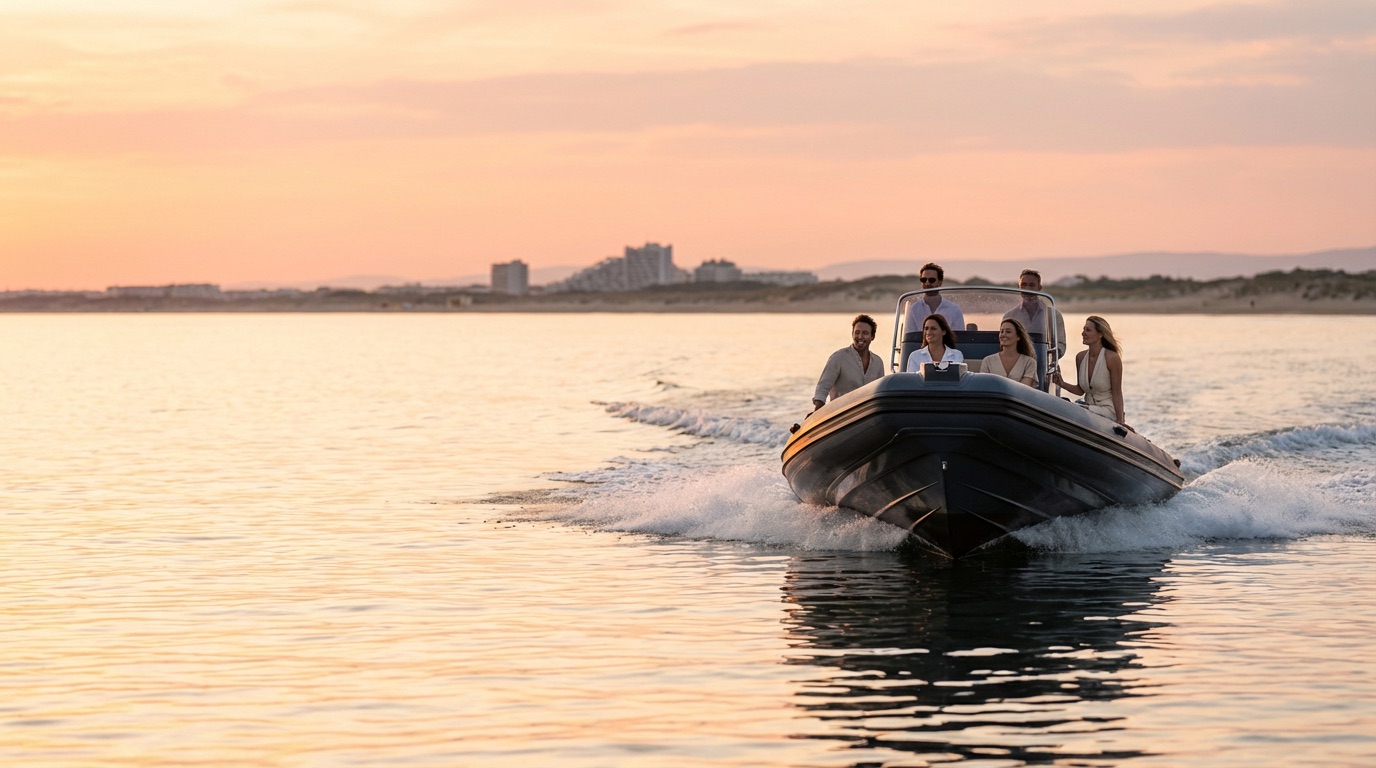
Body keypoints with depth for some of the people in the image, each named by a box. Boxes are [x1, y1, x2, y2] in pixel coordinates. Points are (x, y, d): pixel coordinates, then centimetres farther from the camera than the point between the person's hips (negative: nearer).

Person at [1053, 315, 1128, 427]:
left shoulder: (1112, 358, -12)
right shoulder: (1081, 357, 6)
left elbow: (1117, 393, -10)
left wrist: (1120, 421, -17)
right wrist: (1063, 385, -4)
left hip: (1108, 410, -6)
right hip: (1089, 407, 6)